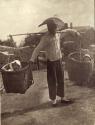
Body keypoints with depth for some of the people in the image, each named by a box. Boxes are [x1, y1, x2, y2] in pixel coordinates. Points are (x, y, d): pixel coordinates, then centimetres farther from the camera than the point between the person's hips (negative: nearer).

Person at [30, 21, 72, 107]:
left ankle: (62, 97, 27)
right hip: (50, 62, -6)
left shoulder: (58, 35, 0)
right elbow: (38, 49, -23)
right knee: (52, 81, 5)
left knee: (61, 79, 13)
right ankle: (53, 99, 21)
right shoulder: (45, 38, -19)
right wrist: (32, 60, -32)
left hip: (59, 60, 6)